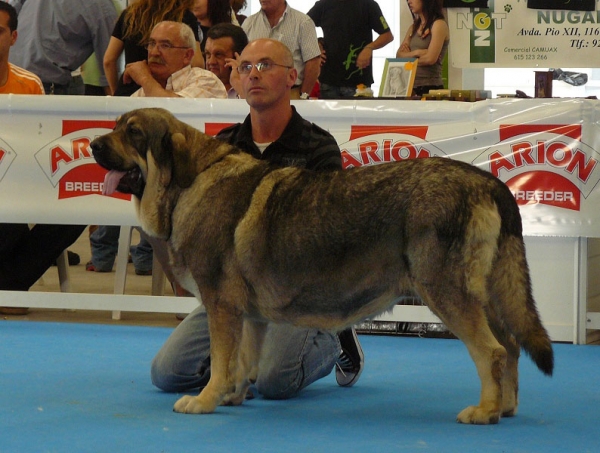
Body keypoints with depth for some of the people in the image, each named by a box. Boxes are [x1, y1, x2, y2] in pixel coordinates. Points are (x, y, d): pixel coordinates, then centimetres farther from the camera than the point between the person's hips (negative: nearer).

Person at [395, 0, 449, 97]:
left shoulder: (439, 24, -6)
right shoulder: (414, 27, 16)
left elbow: (430, 58, -15)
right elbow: (399, 55, 8)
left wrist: (408, 57, 1)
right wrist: (416, 53, -11)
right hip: (411, 86, 6)